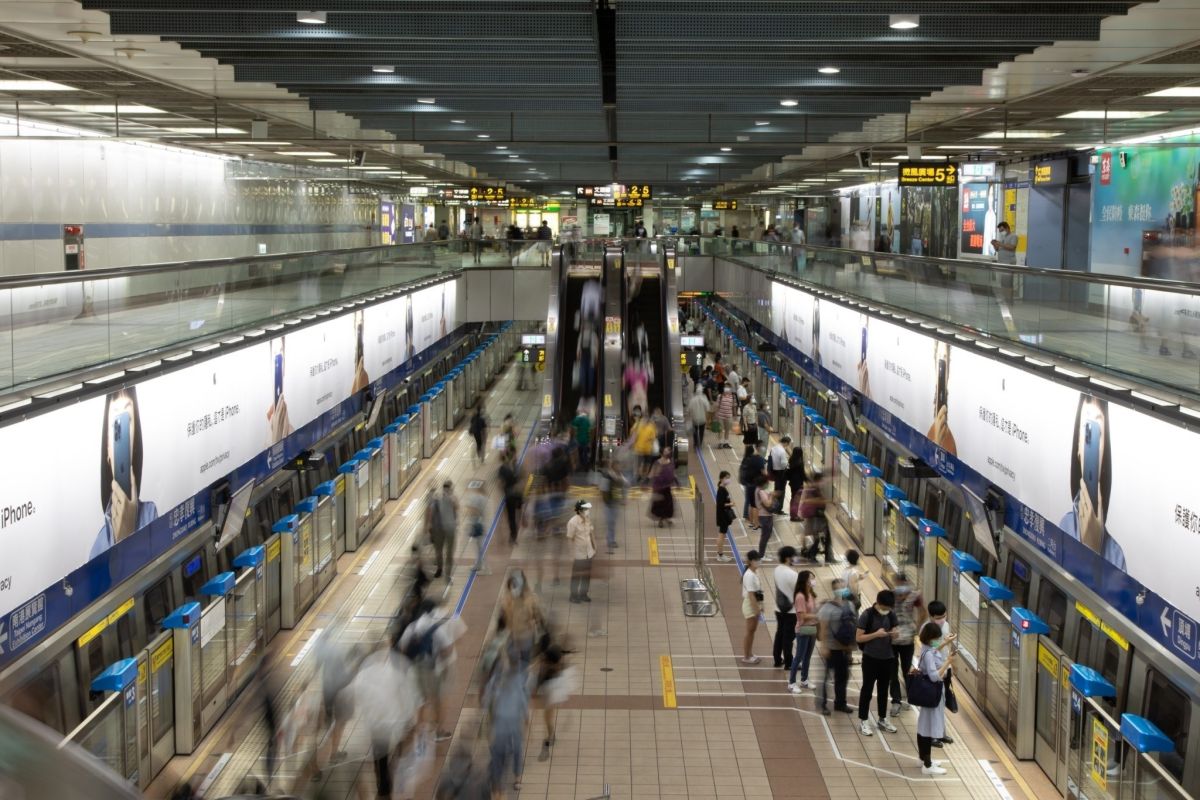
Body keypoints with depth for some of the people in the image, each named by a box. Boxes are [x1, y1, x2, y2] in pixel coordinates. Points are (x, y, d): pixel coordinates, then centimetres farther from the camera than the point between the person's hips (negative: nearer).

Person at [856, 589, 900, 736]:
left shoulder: (891, 615, 1)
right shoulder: (867, 615, -15)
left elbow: (893, 633, 11)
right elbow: (858, 638, -15)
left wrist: (893, 634, -13)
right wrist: (876, 634, -26)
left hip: (887, 658, 5)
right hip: (870, 658, -5)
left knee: (883, 690, 16)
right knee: (867, 689, 3)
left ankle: (882, 720, 27)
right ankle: (863, 721, 11)